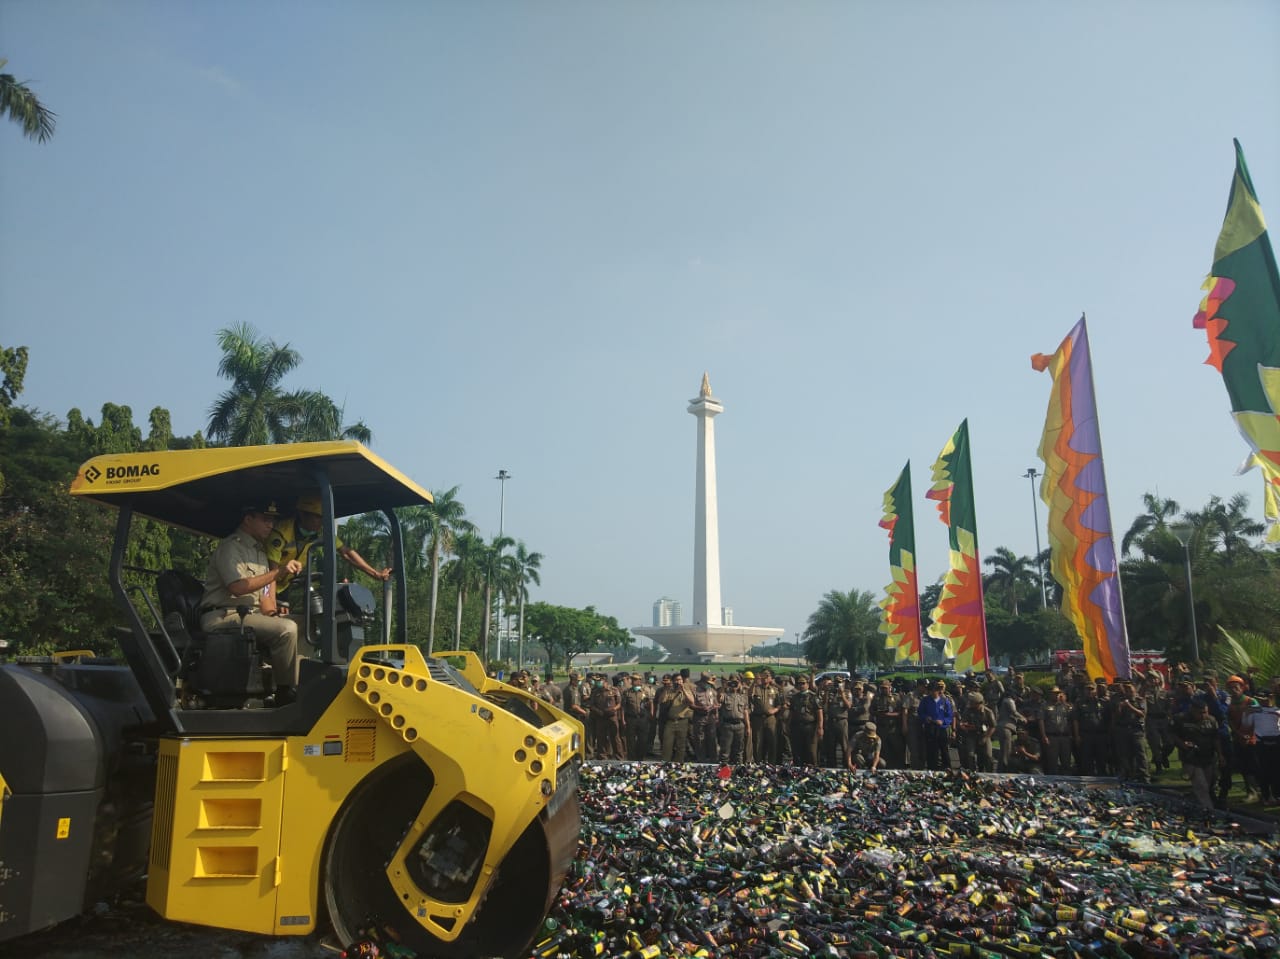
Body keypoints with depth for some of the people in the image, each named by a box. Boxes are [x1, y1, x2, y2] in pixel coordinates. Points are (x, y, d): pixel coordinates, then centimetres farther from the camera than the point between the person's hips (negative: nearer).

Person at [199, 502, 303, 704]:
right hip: (224, 616, -10)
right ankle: (286, 693, -20)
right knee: (286, 629, -29)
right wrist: (277, 572, -24)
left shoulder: (259, 549, 22)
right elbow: (237, 587, -23)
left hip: (249, 613, 10)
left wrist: (270, 606, 9)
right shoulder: (231, 547, -8)